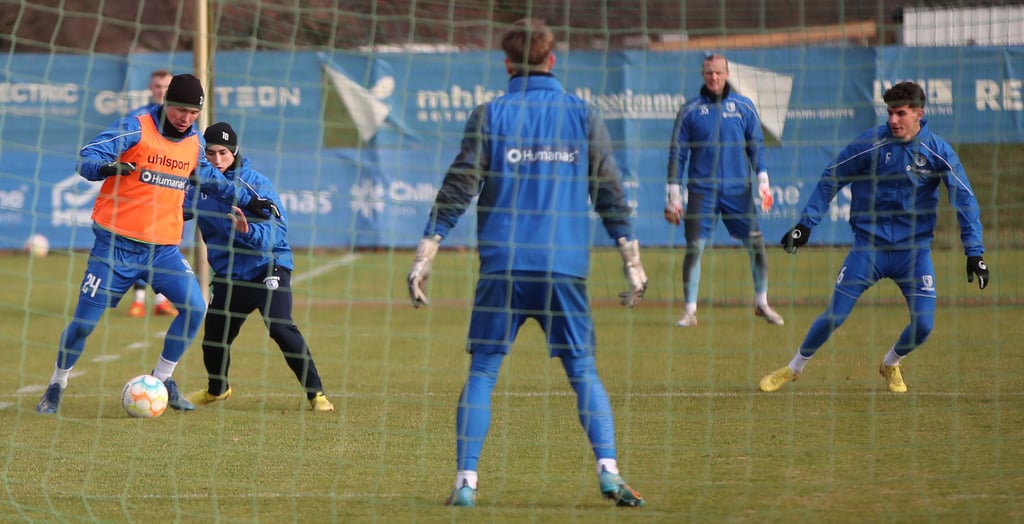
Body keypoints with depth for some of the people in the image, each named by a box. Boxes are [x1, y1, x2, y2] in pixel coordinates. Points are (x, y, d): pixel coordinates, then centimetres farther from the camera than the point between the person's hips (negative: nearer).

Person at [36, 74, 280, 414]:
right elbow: (86, 159, -20)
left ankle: (162, 379, 10)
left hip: (165, 248, 5)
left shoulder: (194, 141, 8)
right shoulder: (136, 129, -11)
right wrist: (107, 167, -42)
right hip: (116, 245, -5)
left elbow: (207, 176, 28)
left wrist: (246, 200, 25)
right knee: (84, 321, -4)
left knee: (195, 308, -9)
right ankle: (57, 384, 17)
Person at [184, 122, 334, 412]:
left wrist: (249, 231, -40)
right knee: (213, 339, 9)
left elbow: (276, 230, -21)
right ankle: (217, 389, 41)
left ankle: (315, 393, -15)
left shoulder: (256, 184, -14)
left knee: (281, 328, -23)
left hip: (268, 268, -5)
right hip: (228, 276, 5)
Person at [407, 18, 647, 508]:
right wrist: (632, 261, 11)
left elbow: (458, 189, -1)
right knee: (584, 373, 6)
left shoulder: (489, 115, 3)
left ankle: (466, 480, -1)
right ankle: (608, 469, -10)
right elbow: (610, 192, 7)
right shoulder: (583, 115, 7)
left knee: (481, 372, 7)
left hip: (502, 268, -1)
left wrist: (424, 256, 1)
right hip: (565, 267, 1)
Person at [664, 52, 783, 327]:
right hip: (702, 191, -1)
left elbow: (756, 146, 11)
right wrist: (673, 196, 0)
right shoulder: (690, 111, 3)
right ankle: (690, 310, 0)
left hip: (738, 190, 1)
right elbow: (677, 154, 4)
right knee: (694, 248, -9)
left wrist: (763, 181, -1)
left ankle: (762, 303, 16)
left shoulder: (743, 107, 7)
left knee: (756, 244, -1)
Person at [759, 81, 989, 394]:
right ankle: (794, 369, 20)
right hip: (869, 246, -1)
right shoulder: (870, 143, -10)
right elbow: (830, 180, -1)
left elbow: (964, 199, -4)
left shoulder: (937, 151, -7)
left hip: (914, 249, 1)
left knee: (923, 325, -8)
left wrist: (974, 252, -10)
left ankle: (890, 364, 25)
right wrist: (806, 224, -4)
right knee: (834, 316, -4)